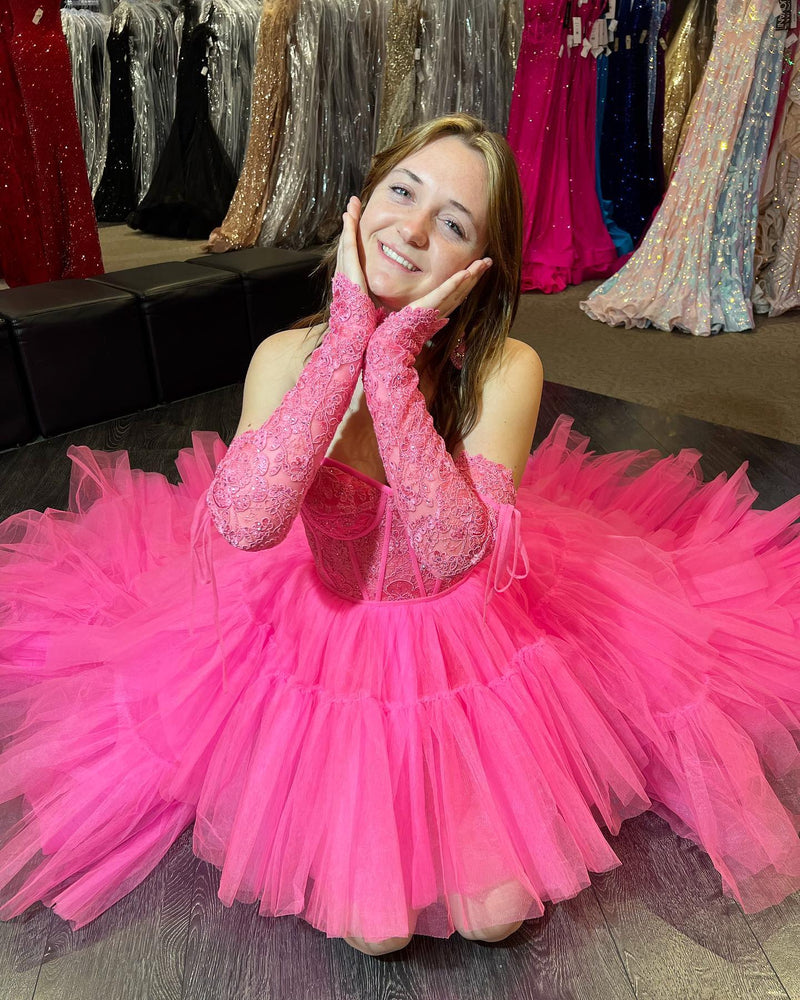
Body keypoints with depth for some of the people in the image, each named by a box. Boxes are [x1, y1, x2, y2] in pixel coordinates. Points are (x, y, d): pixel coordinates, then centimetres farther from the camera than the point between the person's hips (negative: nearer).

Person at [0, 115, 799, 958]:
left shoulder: (506, 370, -18)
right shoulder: (289, 355, -15)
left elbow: (453, 548, -32)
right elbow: (244, 522, -32)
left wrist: (393, 360, -32)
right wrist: (348, 339, -29)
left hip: (470, 653, 0)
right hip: (329, 648, 1)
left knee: (496, 912, 1)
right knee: (368, 924, -3)